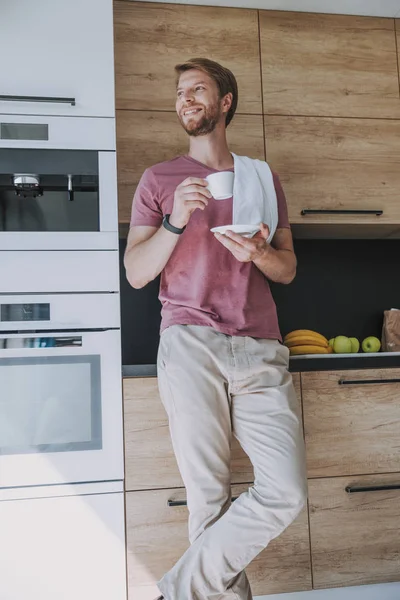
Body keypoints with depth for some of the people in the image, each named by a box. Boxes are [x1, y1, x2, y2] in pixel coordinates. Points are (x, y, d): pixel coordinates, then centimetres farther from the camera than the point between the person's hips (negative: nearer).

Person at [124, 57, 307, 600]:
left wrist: (259, 253, -5)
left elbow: (288, 269, 18)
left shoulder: (262, 178, 18)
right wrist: (175, 221, -11)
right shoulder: (159, 179, 12)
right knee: (208, 496, -1)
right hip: (191, 344, -2)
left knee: (286, 492, -8)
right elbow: (136, 274, 5)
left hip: (260, 347, 3)